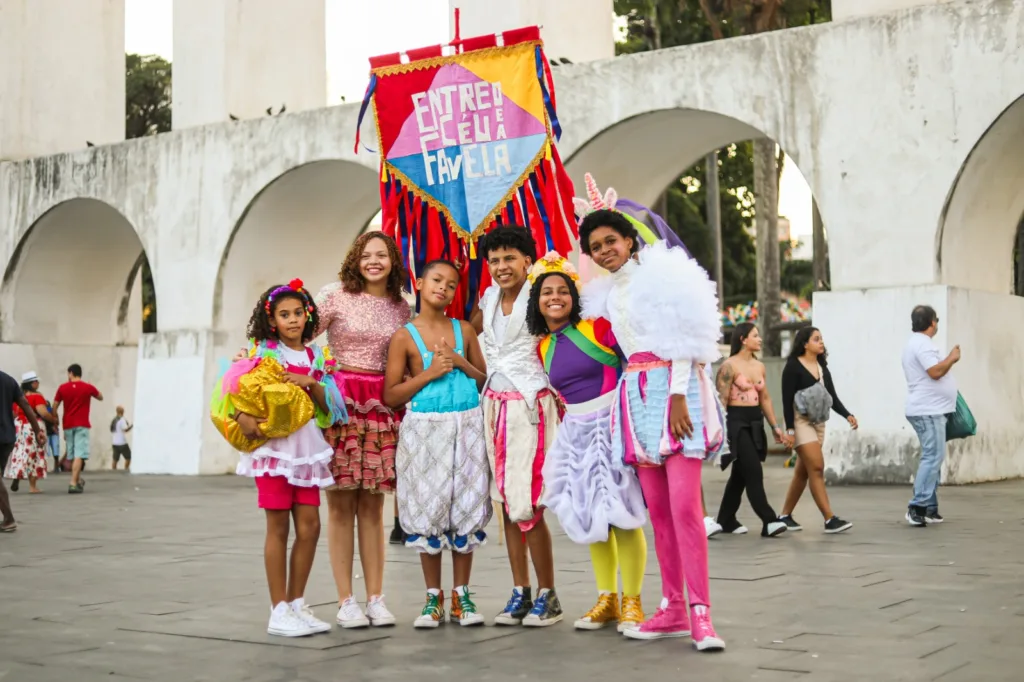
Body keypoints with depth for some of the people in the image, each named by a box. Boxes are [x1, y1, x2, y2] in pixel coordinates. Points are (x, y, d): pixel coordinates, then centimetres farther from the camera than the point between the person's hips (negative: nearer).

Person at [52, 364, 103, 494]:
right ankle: (73, 483, -19)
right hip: (82, 425, -3)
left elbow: (55, 406, 3)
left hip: (68, 425, 3)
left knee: (72, 455, 16)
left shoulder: (63, 388, 2)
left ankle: (78, 480, 30)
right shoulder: (88, 387, -2)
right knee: (79, 455, -8)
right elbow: (100, 397, 16)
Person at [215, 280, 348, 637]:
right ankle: (279, 611, 5)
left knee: (310, 526, 3)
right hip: (274, 444, -4)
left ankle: (297, 604, 16)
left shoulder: (316, 355, 11)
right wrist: (244, 418, -24)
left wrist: (311, 383, -8)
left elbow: (327, 407, 9)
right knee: (278, 527, -1)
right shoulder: (261, 352, -1)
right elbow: (233, 389, -8)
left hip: (307, 446, 4)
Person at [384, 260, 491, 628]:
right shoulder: (404, 336, 1)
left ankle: (461, 595, 15)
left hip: (467, 425, 2)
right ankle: (433, 597, 13)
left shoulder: (464, 330, 8)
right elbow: (391, 395, -1)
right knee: (429, 509, 1)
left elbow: (486, 381, 13)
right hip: (425, 428, -2)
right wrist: (429, 373, -11)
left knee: (466, 508, 4)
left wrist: (461, 363, -5)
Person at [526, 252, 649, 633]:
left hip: (611, 424, -6)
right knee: (591, 518, 10)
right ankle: (607, 600, 21)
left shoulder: (599, 327, -8)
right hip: (575, 431, 6)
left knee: (621, 514, -6)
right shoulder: (543, 347, 10)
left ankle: (632, 602, 5)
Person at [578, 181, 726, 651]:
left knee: (684, 504, -14)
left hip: (673, 389, -7)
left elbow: (683, 340, -9)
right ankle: (673, 609, 11)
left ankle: (700, 612, -13)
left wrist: (678, 396, -15)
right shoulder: (606, 292, 18)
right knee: (658, 507, 6)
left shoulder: (659, 274, -3)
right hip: (635, 396, 7)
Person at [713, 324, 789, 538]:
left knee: (741, 474, 11)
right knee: (754, 473, -12)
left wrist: (775, 426, 14)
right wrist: (721, 430, -18)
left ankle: (726, 520, 20)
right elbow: (721, 400, -13)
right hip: (736, 422, -8)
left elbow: (765, 399, 18)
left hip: (755, 423, 8)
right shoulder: (730, 366, -10)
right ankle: (768, 521, -13)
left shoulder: (759, 366, 14)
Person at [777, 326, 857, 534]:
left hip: (818, 423, 8)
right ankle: (830, 520, -15)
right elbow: (787, 400, -12)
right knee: (816, 467, -14)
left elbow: (832, 397, 10)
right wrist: (789, 429, -19)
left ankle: (785, 516, 19)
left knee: (803, 472, 10)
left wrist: (847, 415, -6)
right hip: (801, 421, -8)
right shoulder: (793, 367, -8)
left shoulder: (822, 367, 14)